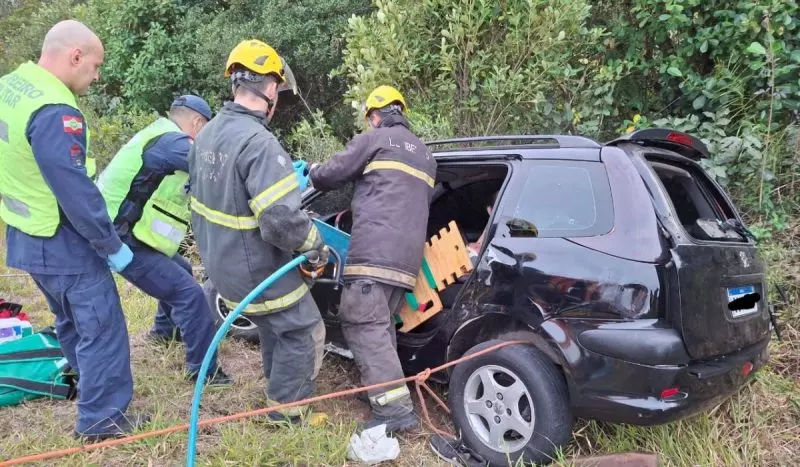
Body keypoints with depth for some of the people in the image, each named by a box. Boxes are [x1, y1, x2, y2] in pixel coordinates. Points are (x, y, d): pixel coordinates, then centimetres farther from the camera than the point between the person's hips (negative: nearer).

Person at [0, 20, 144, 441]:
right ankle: (101, 419, 13)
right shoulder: (55, 112, -26)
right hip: (63, 244, -10)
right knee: (101, 327, 3)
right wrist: (112, 245, -16)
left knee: (71, 322, 25)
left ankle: (90, 386, 43)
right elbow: (76, 191, -26)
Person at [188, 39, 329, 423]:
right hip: (258, 272, -9)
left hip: (223, 264, 9)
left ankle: (277, 389, 46)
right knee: (303, 333, 11)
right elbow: (282, 221, -35)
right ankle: (286, 412, 24)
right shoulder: (259, 143, -29)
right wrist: (315, 244, -16)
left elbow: (202, 199, 14)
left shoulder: (207, 134, 2)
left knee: (274, 328, 29)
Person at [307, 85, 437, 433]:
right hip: (407, 255, 9)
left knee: (363, 324, -10)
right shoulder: (425, 156, 29)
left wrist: (312, 172, 28)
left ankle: (396, 407, -15)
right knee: (380, 324, 17)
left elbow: (329, 176, 6)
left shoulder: (376, 139, 4)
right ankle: (384, 389, 18)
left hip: (374, 250, -8)